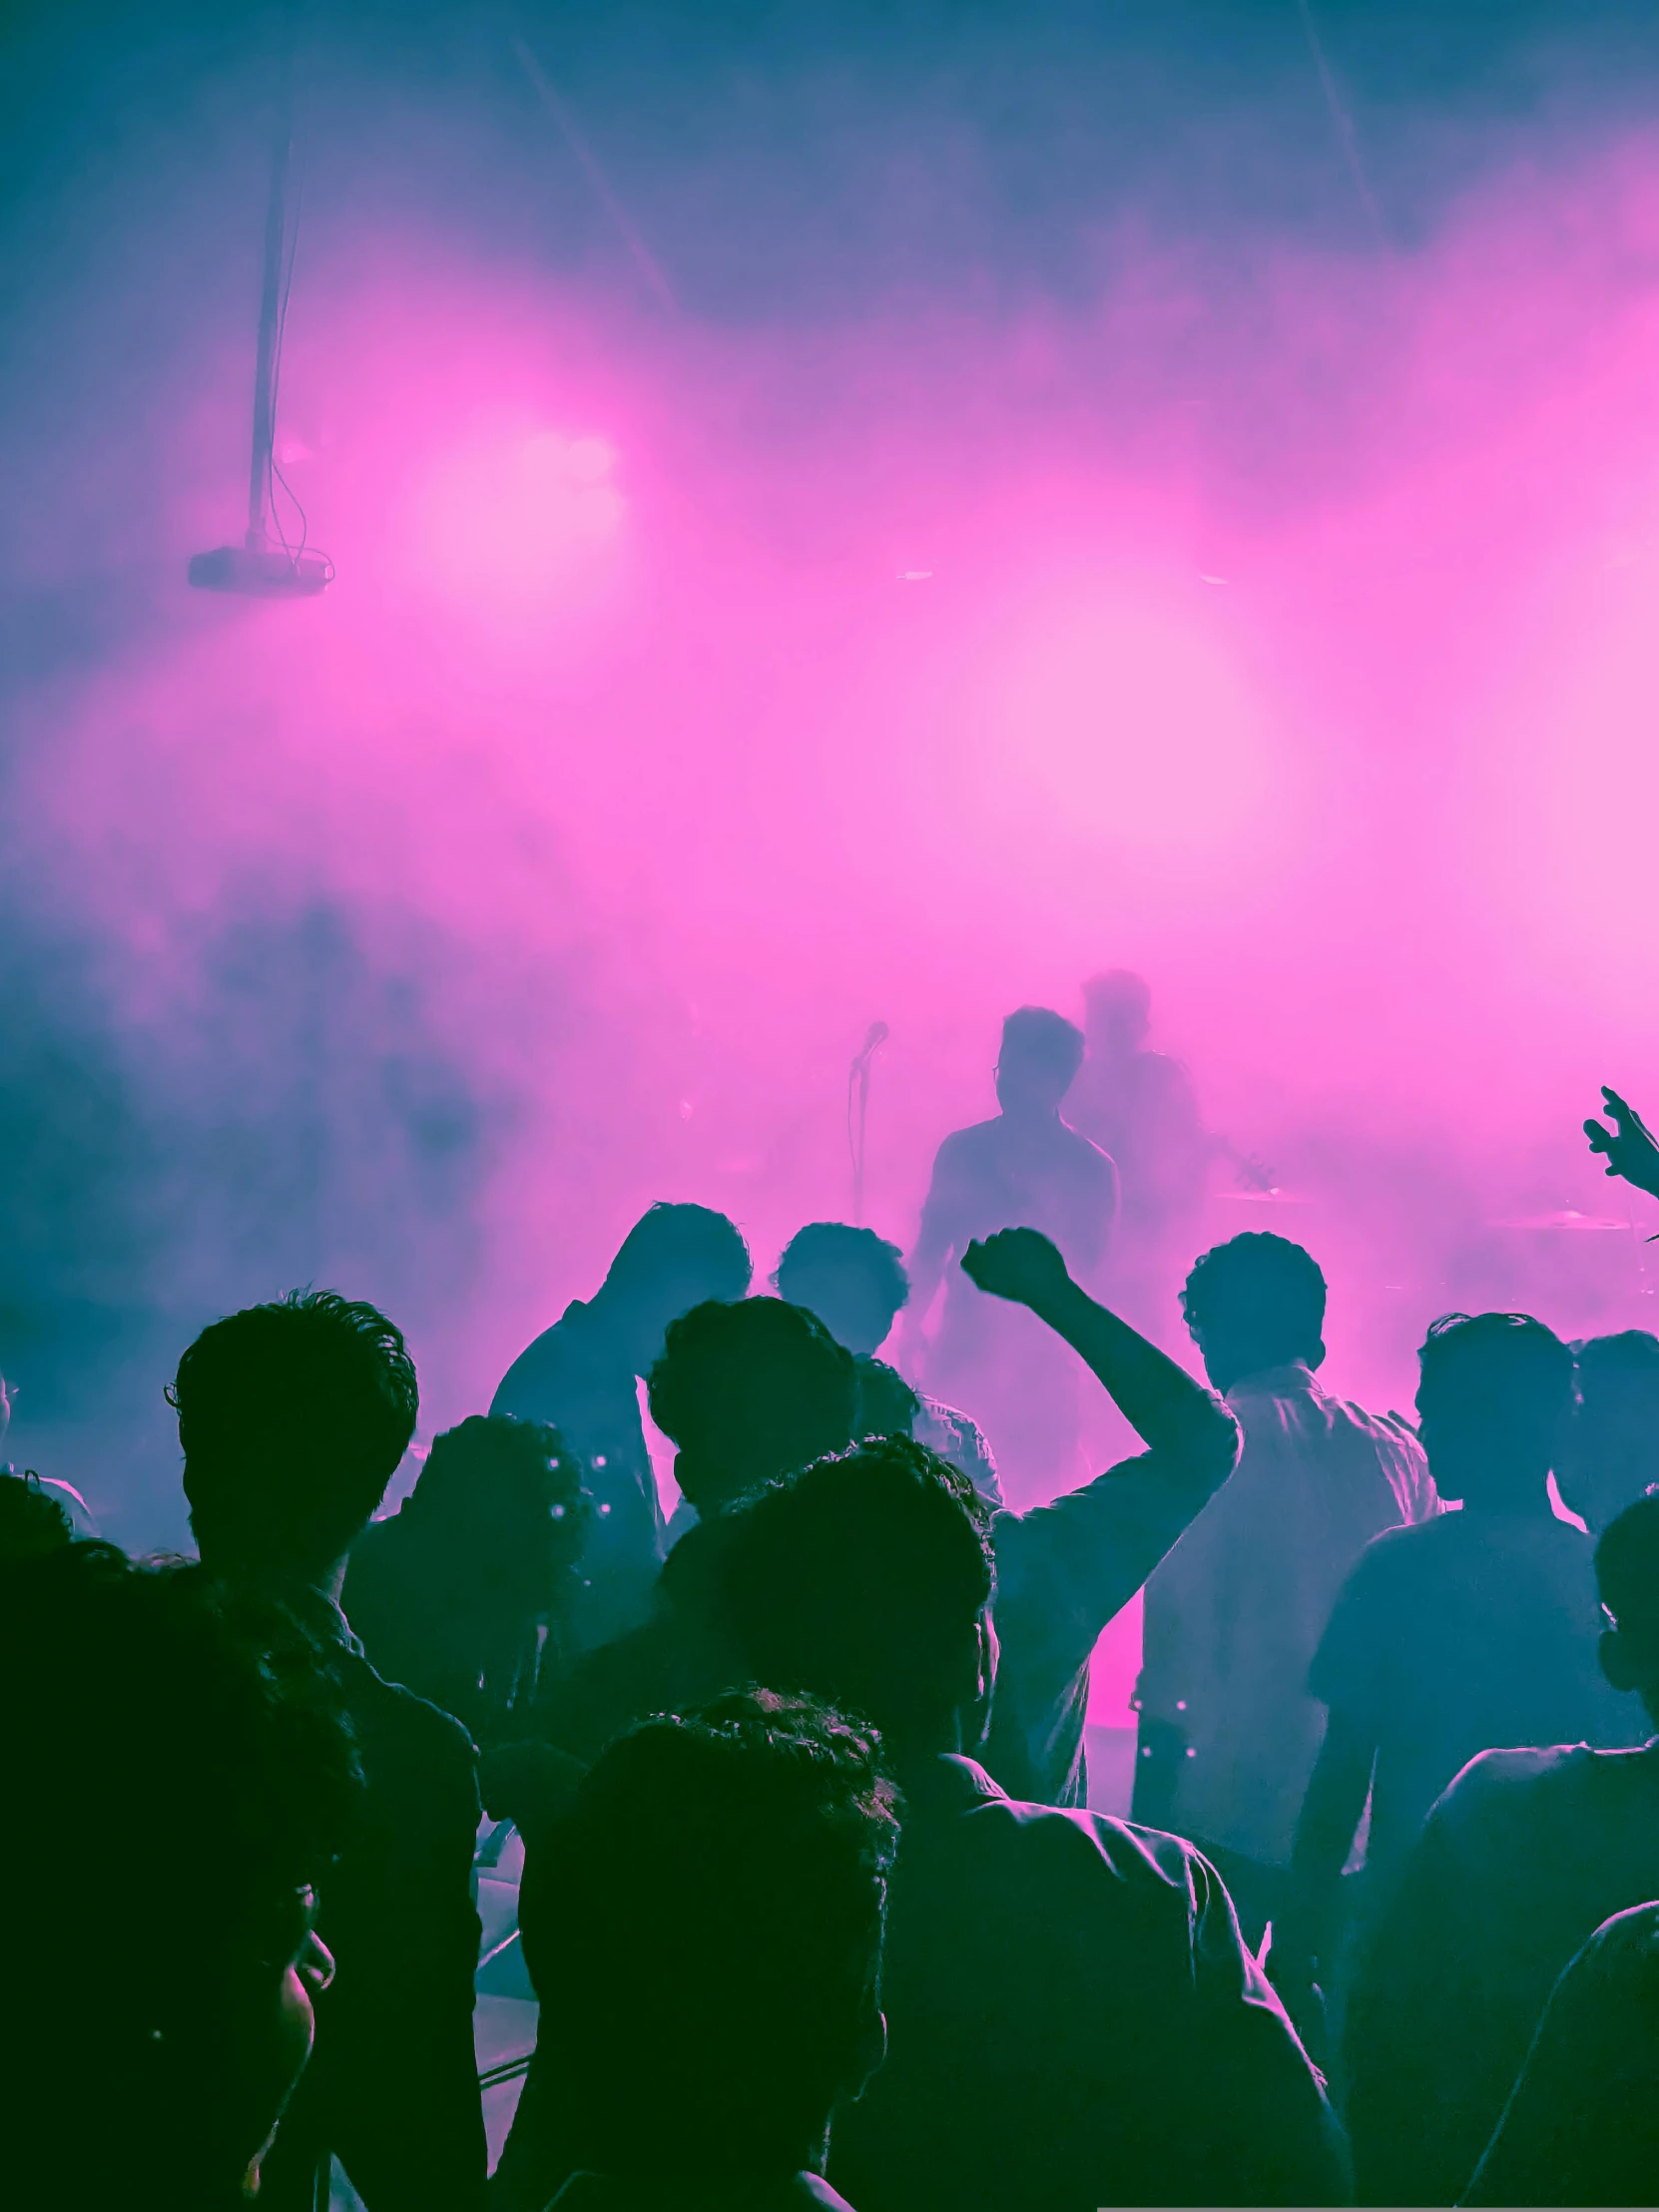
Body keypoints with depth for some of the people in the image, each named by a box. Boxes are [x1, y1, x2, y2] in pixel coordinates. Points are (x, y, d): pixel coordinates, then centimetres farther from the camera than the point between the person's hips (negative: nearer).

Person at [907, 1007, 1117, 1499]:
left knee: (1035, 1492, -2)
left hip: (1041, 1363, -2)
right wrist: (911, 1327, -1)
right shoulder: (963, 1150, 6)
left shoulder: (1089, 1169, -2)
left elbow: (1081, 1270, -6)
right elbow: (930, 1249, 9)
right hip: (960, 1354, 2)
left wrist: (1041, 1208, -21)